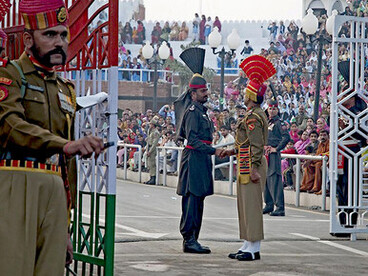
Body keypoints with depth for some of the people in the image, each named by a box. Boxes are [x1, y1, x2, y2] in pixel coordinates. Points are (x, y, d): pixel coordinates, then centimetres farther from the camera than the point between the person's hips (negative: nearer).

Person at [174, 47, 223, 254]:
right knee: (192, 199, -11)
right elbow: (193, 139, -21)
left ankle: (192, 239, 14)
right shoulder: (192, 111, -13)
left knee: (197, 200, 10)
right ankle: (189, 240, -12)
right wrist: (213, 151, -26)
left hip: (202, 159, 10)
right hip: (194, 158, -10)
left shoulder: (200, 109, 15)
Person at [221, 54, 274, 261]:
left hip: (251, 166, -11)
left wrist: (254, 169, -23)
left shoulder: (253, 117, -16)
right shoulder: (258, 114, 16)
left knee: (251, 206, -7)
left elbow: (257, 145, -21)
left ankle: (253, 249, -5)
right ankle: (248, 246, 19)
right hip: (248, 165, 11)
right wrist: (234, 151, 21)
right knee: (246, 206, 14)